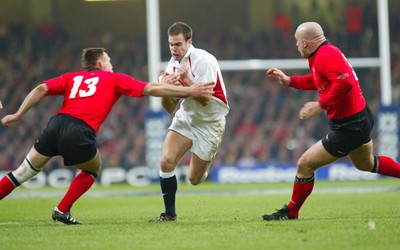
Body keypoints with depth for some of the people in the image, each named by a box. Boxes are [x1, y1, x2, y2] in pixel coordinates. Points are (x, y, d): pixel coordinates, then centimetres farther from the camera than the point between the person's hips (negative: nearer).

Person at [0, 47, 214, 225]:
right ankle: (62, 211, 17)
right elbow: (150, 89, 14)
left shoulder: (71, 78, 27)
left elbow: (41, 89, 12)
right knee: (92, 170, 26)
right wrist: (189, 91, 18)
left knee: (26, 170, 14)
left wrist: (18, 115, 13)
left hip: (57, 123, 3)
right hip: (80, 134, -3)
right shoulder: (114, 79, 20)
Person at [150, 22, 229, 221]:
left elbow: (205, 99, -24)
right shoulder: (173, 65, 0)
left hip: (209, 122, -5)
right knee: (166, 161, -17)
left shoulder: (202, 60, -20)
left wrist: (186, 80, -34)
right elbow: (171, 109, 2)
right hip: (185, 118, 5)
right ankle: (169, 213, -3)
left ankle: (205, 162, 38)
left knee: (194, 179, 1)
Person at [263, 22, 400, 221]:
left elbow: (344, 82, -37)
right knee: (367, 164, 34)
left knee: (304, 165, -3)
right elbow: (318, 80, 26)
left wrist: (321, 105, -30)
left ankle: (291, 212, 12)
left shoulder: (326, 56, -23)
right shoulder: (325, 53, 8)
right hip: (362, 118, 11)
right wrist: (288, 81, 22)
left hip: (348, 127, -11)